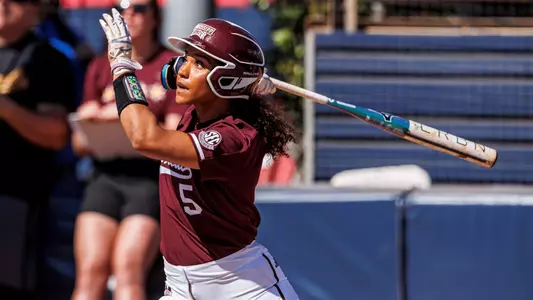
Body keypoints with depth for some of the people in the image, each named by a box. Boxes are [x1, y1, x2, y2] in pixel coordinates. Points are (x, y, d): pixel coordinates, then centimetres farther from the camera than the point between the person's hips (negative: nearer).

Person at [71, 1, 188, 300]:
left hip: (152, 177, -3)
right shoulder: (100, 68, 17)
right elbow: (80, 143, 14)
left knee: (127, 267, -21)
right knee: (91, 269, -15)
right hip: (106, 177, 3)